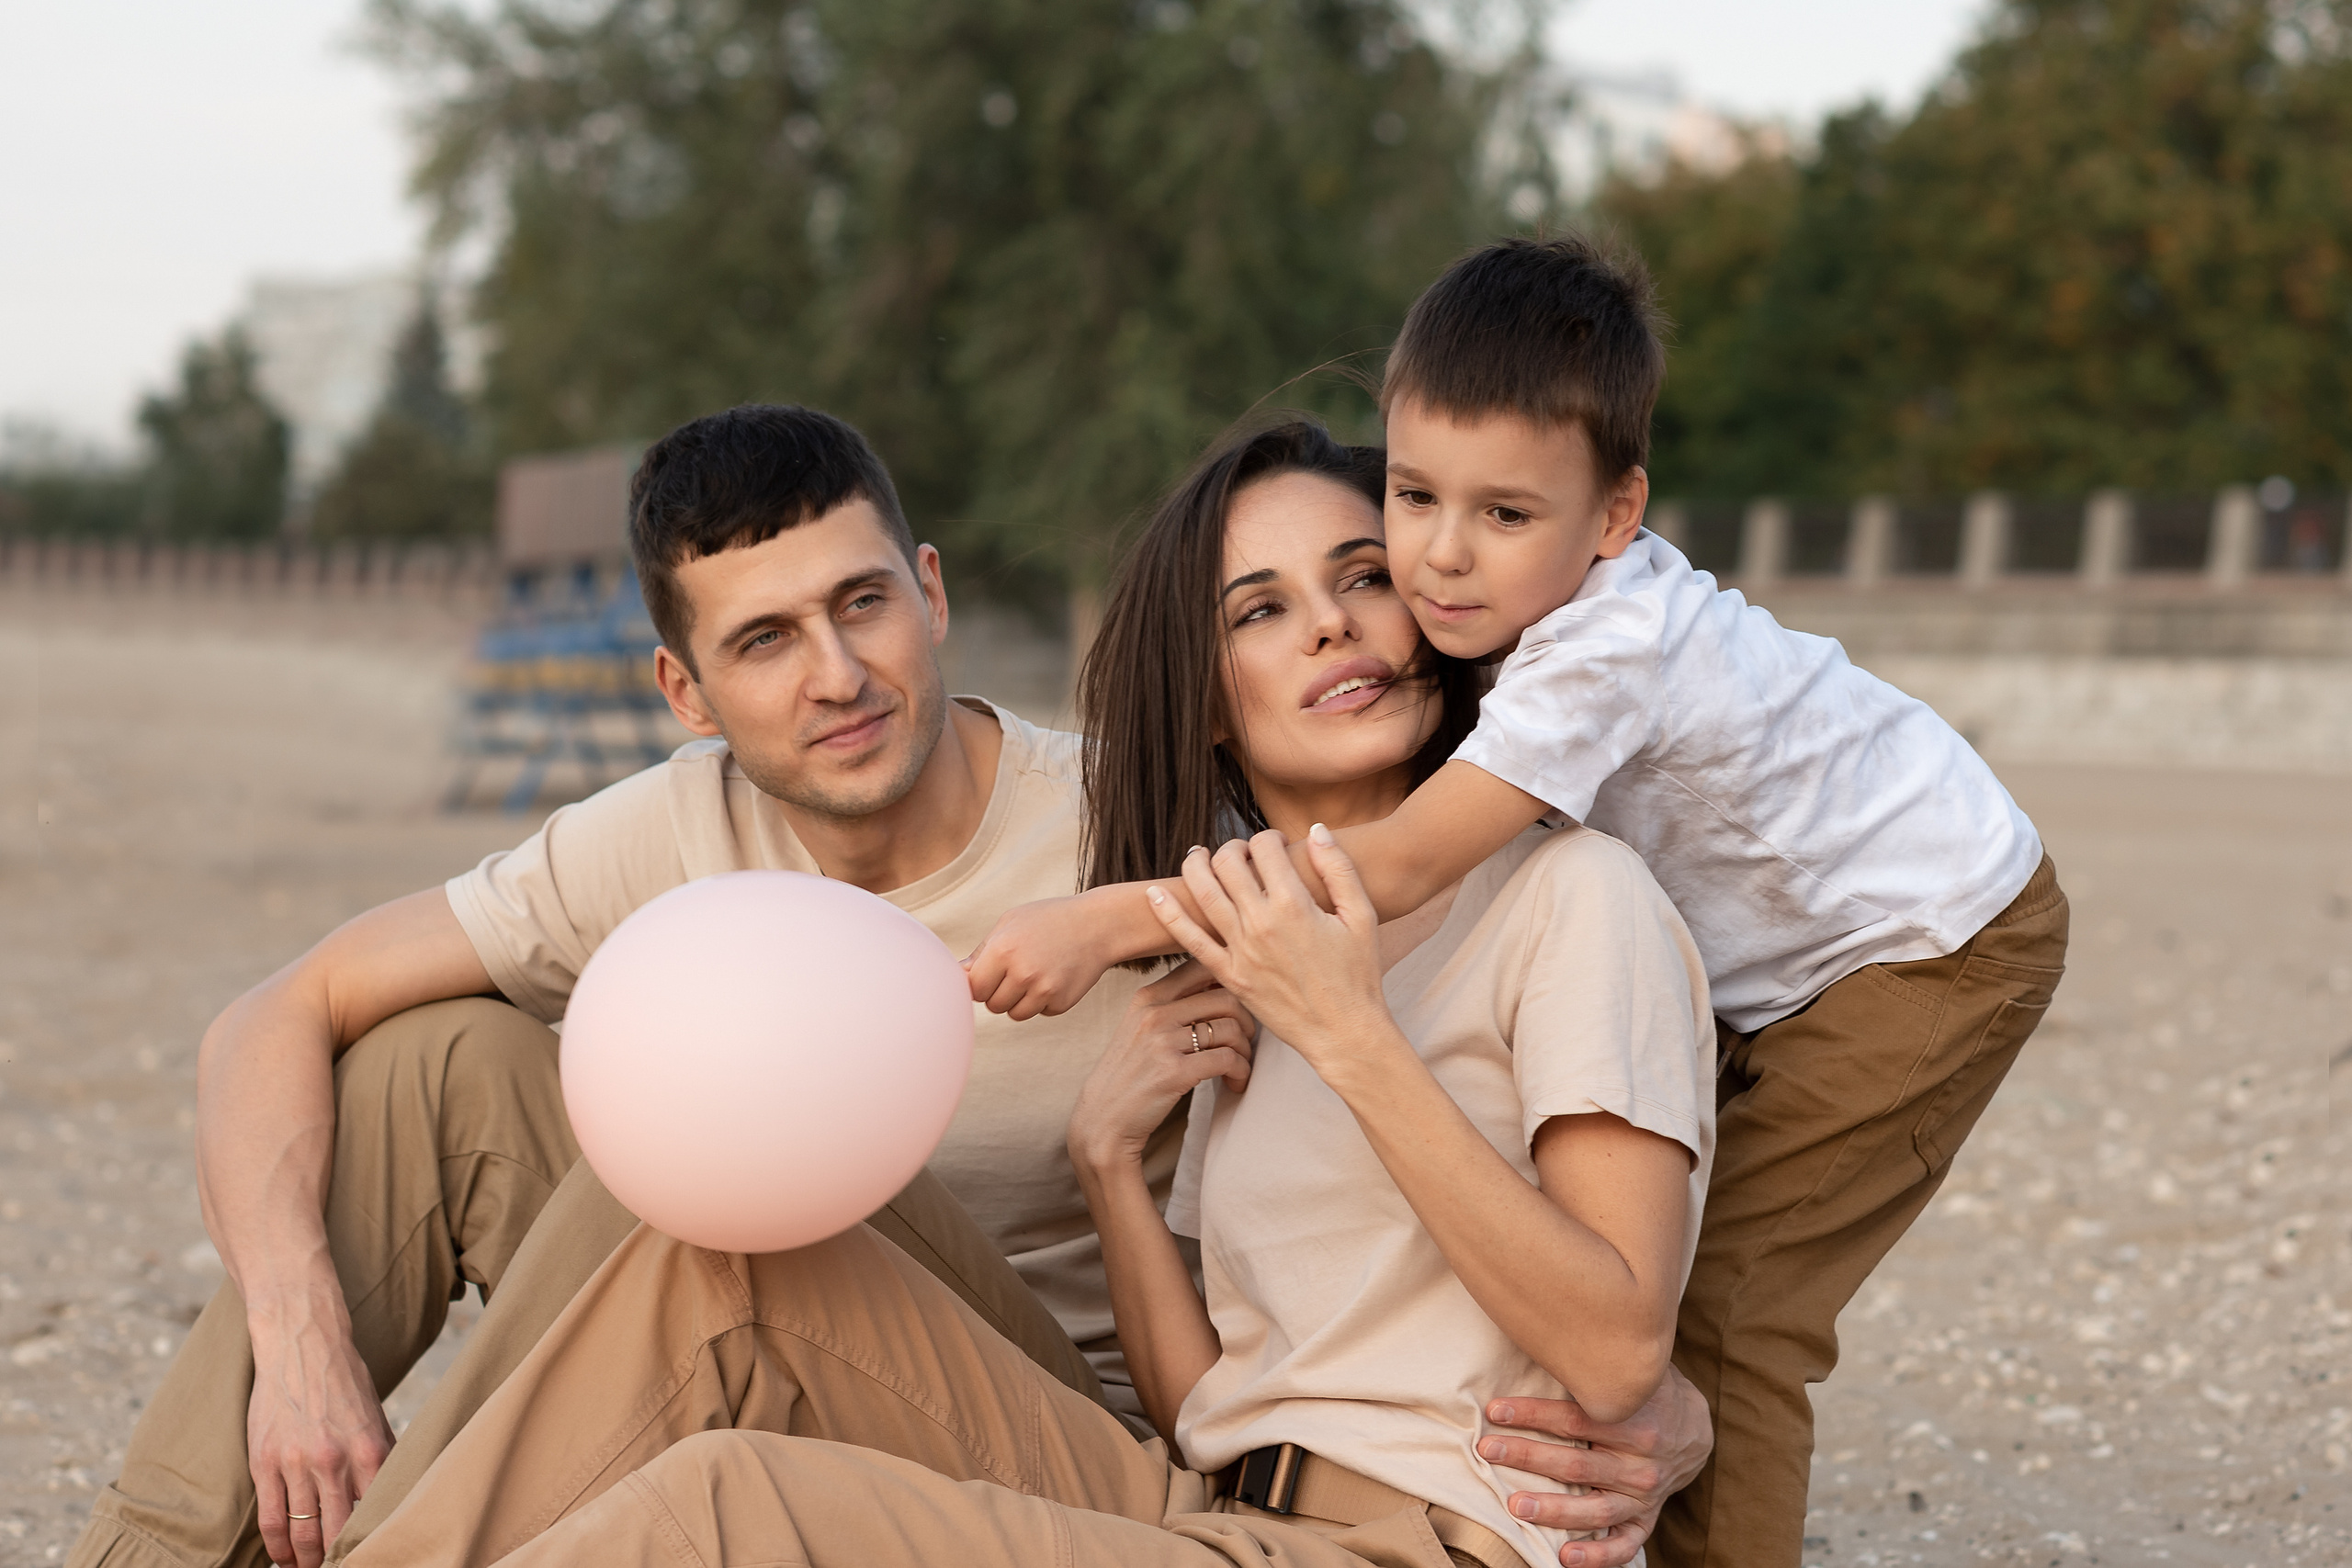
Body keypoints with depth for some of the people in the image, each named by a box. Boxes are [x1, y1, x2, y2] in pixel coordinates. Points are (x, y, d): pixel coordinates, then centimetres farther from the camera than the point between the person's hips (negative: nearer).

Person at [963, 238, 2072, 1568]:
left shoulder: (1610, 652, -37)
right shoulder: (1544, 599, -12)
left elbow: (1401, 868, -44)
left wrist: (1108, 922, -46)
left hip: (1944, 941, -8)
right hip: (1793, 953, 8)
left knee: (1718, 1298, -11)